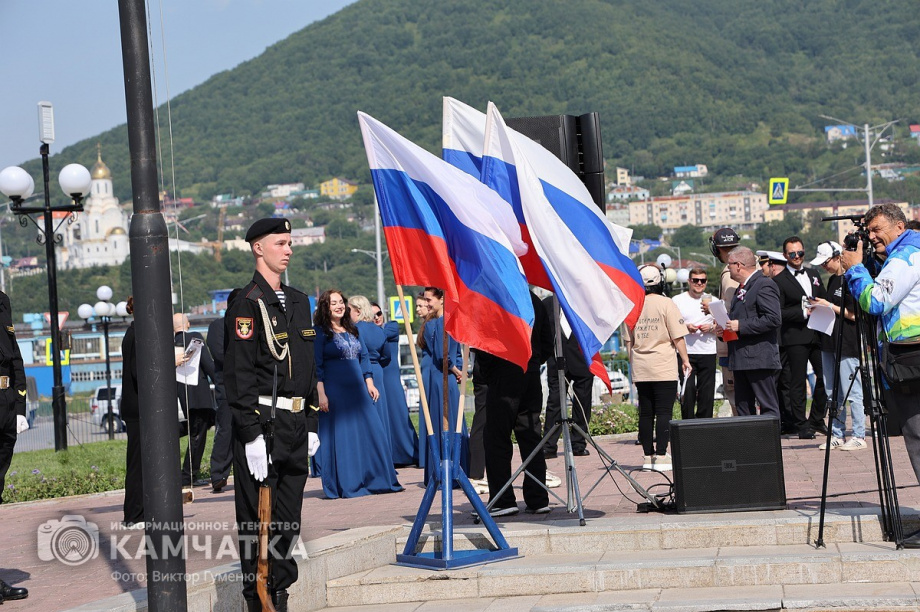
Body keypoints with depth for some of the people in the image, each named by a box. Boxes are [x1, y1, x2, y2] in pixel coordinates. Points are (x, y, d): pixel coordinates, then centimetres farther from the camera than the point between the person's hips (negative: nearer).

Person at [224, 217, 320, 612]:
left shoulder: (298, 302, 16)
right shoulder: (247, 305, -9)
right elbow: (239, 373, -14)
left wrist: (312, 424, 16)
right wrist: (252, 434, -18)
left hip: (296, 427, 8)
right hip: (262, 425, -8)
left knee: (288, 518, 12)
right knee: (258, 519, -2)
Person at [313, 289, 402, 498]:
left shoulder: (352, 330, 16)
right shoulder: (319, 332, -3)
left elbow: (364, 357, 19)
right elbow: (317, 365, -8)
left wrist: (369, 383, 10)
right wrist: (321, 393, -15)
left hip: (358, 389, 6)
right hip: (334, 391, -6)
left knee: (371, 432, 4)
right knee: (340, 437, -3)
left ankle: (376, 480, 12)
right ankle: (346, 485, 4)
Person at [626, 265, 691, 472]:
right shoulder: (666, 304, -6)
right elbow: (678, 337, -7)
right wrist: (685, 360, 4)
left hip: (640, 369, 5)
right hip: (663, 369, -5)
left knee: (646, 412, 8)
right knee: (664, 412, -4)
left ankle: (648, 455, 10)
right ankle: (661, 456, -9)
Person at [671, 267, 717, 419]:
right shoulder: (677, 300, 5)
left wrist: (711, 328, -5)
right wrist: (685, 327, -13)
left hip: (708, 353, 2)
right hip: (685, 352, -2)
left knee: (706, 393, 2)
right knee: (687, 391, -7)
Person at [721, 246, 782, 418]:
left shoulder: (764, 285, -11)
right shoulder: (742, 288, 20)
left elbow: (773, 319, -21)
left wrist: (740, 326, -20)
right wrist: (728, 324, 9)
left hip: (759, 358, -10)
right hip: (741, 358, 10)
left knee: (768, 408, -7)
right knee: (743, 409, 10)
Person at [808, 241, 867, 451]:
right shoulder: (832, 280, 15)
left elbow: (854, 315, -16)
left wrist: (830, 306, -13)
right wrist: (820, 307, 6)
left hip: (847, 344, -9)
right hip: (829, 341, 9)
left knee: (851, 392, -5)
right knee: (832, 393, 11)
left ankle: (859, 437, 0)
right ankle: (837, 435, 17)